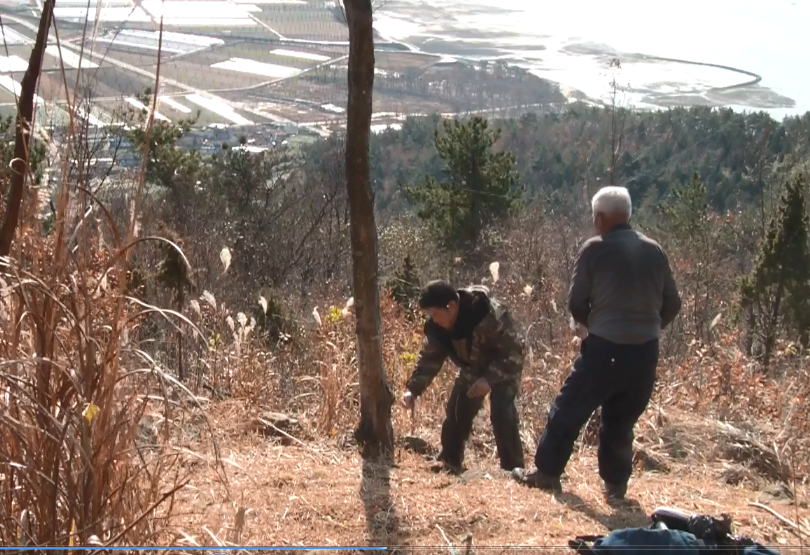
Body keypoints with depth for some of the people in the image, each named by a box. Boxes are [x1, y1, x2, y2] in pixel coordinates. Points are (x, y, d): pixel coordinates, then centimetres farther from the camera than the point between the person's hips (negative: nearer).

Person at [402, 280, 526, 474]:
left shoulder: (490, 315, -39)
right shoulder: (436, 326, -20)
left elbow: (513, 350, -31)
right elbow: (429, 358, -12)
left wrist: (490, 379, -38)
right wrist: (413, 389, -25)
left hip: (505, 366, -6)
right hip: (472, 369, 6)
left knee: (502, 412, -22)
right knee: (456, 412, 1)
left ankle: (513, 467, -14)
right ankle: (449, 462, 16)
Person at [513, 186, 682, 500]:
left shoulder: (595, 249, -6)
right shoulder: (654, 251, 6)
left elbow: (576, 304, -1)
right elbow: (672, 304, 10)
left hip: (605, 348, -4)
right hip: (645, 351, 4)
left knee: (569, 410, 11)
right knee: (621, 420, 19)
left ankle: (547, 473, 19)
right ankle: (616, 484, 20)